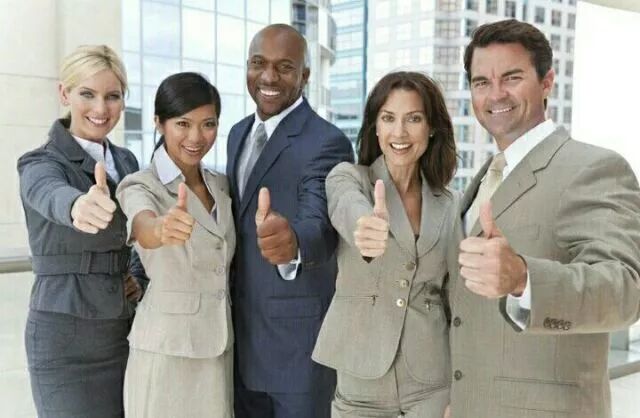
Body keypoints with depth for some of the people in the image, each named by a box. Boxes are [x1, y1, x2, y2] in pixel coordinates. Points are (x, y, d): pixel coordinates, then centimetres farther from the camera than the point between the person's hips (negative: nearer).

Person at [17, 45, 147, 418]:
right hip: (67, 338, -6)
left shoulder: (126, 161, 6)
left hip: (126, 330, 6)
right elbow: (52, 196, -36)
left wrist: (140, 276, -2)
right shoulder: (40, 164, -11)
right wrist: (80, 207, -59)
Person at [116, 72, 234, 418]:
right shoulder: (140, 186, -13)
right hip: (166, 350, -5)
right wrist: (164, 229, -57)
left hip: (220, 348, 5)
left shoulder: (221, 185, 5)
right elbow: (145, 231, -36)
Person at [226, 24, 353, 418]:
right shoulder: (239, 133, 8)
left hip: (299, 337, -7)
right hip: (241, 331, 7)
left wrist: (292, 242, -54)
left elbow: (320, 227, -32)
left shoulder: (327, 142, -16)